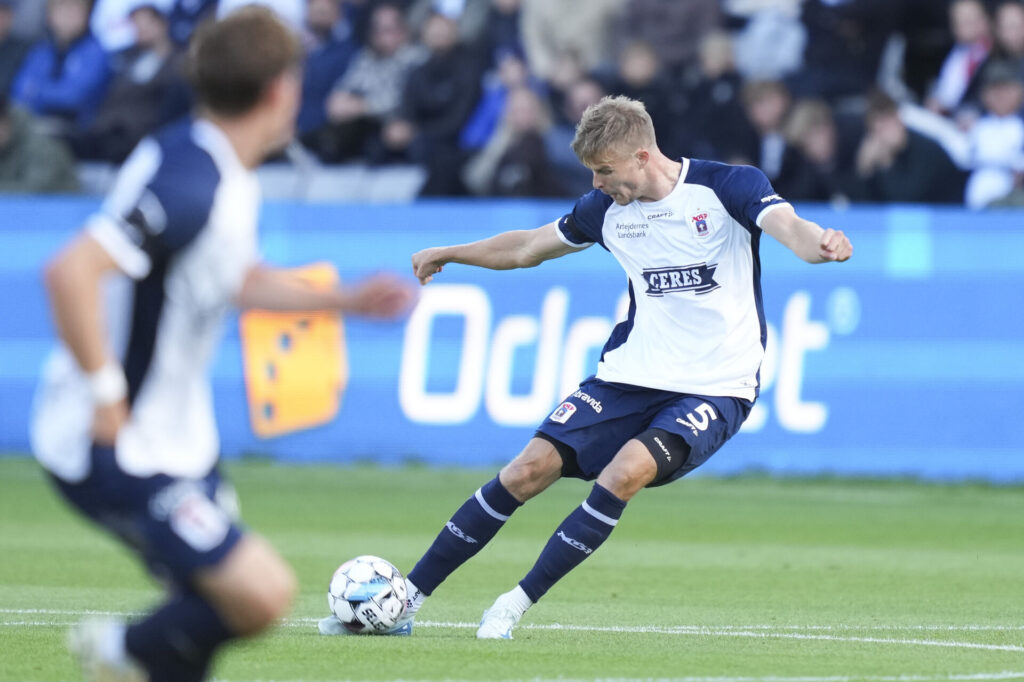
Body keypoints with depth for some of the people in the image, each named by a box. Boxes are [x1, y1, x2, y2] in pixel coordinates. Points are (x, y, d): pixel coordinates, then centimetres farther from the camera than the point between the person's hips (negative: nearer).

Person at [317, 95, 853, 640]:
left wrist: (820, 245, -51)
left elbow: (788, 227, -28)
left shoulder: (729, 186, -10)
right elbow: (530, 247, 23)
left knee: (625, 471, -29)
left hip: (715, 387, -5)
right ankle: (406, 601, 1)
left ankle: (516, 605, -17)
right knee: (528, 470, -7)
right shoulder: (607, 207, 6)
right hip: (630, 373, 5)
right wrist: (447, 254, 32)